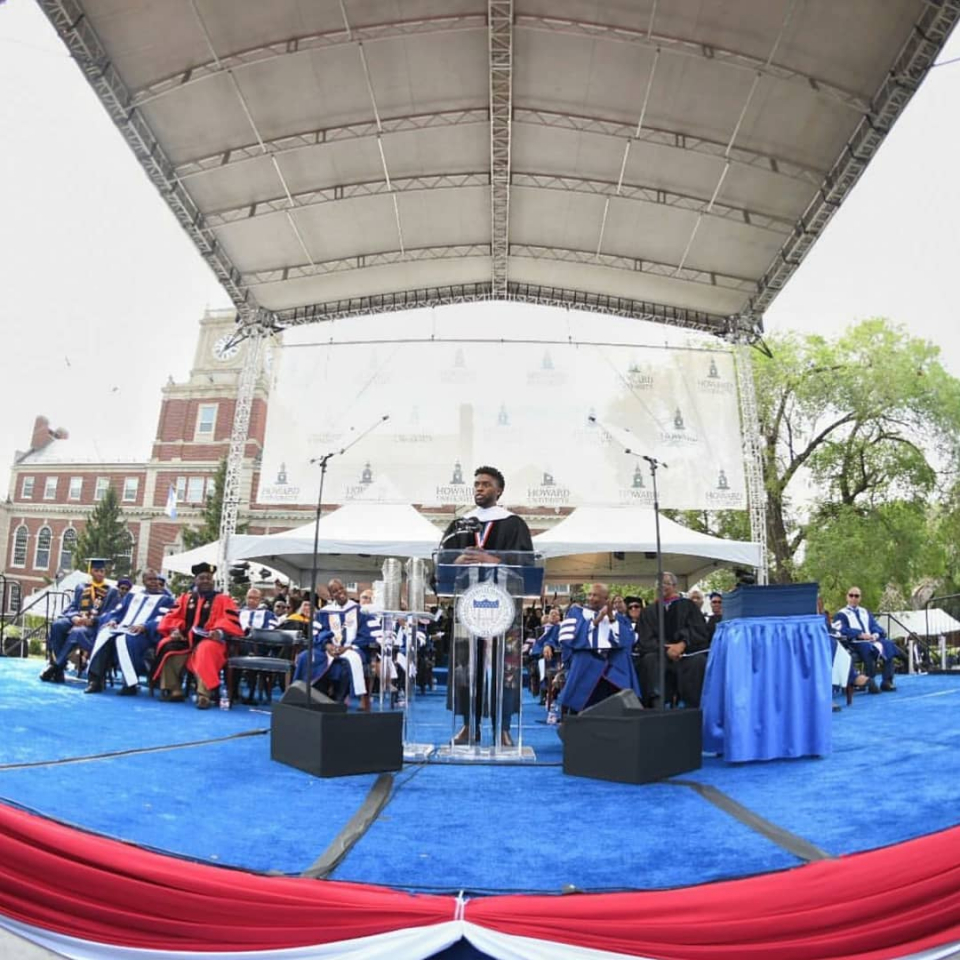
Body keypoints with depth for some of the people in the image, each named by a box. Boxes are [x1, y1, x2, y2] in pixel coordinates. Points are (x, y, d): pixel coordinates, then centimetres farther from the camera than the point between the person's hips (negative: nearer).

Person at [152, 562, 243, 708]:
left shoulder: (223, 599, 8)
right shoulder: (185, 598, 20)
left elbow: (231, 621, -5)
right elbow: (173, 616, 13)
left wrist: (220, 631, -27)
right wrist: (175, 629, -10)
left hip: (209, 640, -4)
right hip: (186, 639, 4)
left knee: (206, 650, -38)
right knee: (166, 645, -23)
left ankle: (204, 695, -42)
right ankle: (174, 690, -14)